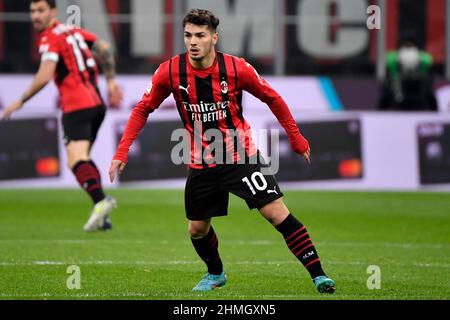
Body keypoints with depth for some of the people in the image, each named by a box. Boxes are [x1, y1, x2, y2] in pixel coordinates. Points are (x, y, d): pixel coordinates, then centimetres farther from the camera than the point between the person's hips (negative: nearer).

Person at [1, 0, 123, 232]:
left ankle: (100, 200, -42)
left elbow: (45, 76, -16)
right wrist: (111, 80, 20)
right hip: (96, 102, 9)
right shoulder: (72, 31, 18)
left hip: (77, 106, -9)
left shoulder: (50, 38, -6)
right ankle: (102, 217, 9)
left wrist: (20, 101, -7)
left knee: (76, 159, -19)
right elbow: (104, 48, 19)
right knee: (82, 158, 16)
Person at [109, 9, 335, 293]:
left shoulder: (237, 69, -15)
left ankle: (318, 276, -10)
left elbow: (273, 99, 1)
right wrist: (122, 151, -4)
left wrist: (296, 138, 6)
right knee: (197, 229, 10)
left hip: (241, 156, -3)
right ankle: (216, 274, 41)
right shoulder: (170, 72, -10)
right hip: (202, 162, 3)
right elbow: (143, 109, 3)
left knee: (277, 212, -14)